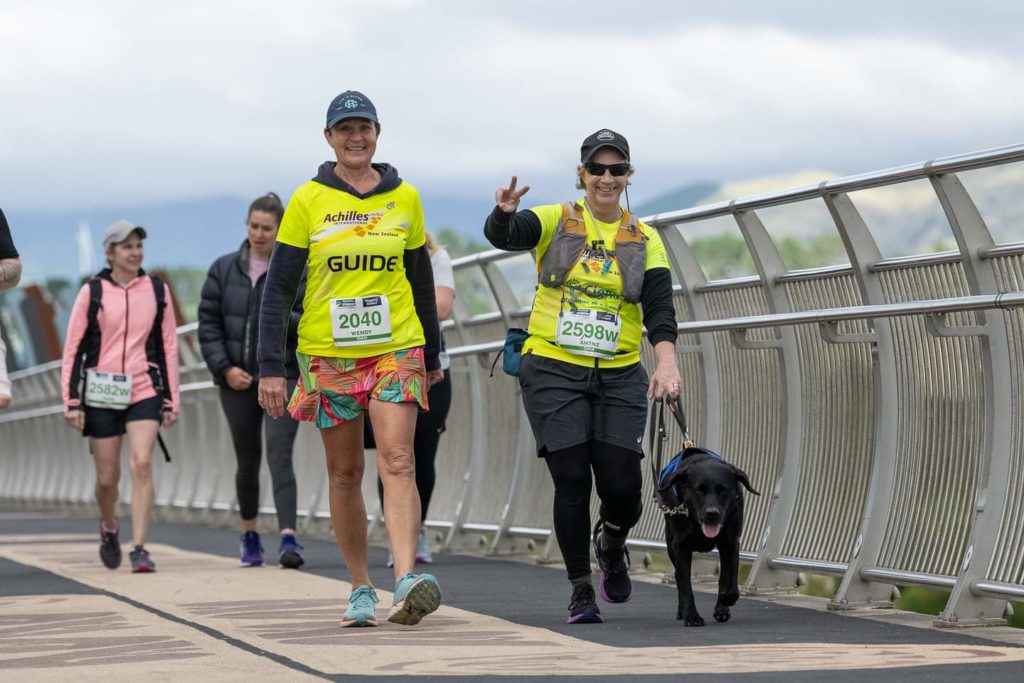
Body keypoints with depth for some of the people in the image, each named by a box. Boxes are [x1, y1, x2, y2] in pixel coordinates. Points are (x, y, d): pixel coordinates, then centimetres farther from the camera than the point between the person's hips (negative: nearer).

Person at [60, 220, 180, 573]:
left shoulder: (157, 291, 6)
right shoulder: (92, 292, 1)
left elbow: (168, 346, 10)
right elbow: (73, 348, 2)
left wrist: (171, 399, 7)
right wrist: (71, 401, -3)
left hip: (145, 390, 0)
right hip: (101, 394, 0)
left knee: (141, 464, -16)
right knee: (107, 477, 5)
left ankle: (139, 548, -15)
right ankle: (109, 527, 36)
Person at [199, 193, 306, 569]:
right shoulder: (223, 270, 6)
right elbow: (208, 324, 5)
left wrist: (286, 318, -23)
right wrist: (224, 368, -6)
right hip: (237, 380, 3)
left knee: (280, 454, -15)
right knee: (247, 460, 12)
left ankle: (288, 538, -23)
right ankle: (249, 534, 30)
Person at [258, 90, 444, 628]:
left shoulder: (404, 198, 6)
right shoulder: (308, 201, 0)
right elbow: (278, 287, 0)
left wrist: (432, 355, 19)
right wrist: (271, 367, -6)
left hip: (397, 348, 0)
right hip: (328, 355, 0)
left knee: (397, 462, -14)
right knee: (344, 473, 6)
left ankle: (406, 581, -25)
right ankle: (361, 589, 15)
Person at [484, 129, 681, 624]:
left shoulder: (644, 240, 7)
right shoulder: (555, 221, 2)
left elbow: (659, 306, -4)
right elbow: (503, 235, -16)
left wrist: (666, 361, -21)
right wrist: (504, 212, -40)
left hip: (620, 377, 2)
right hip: (553, 371, -2)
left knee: (622, 486, -5)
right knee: (572, 481, -7)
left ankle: (610, 547, 30)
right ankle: (581, 591, 8)